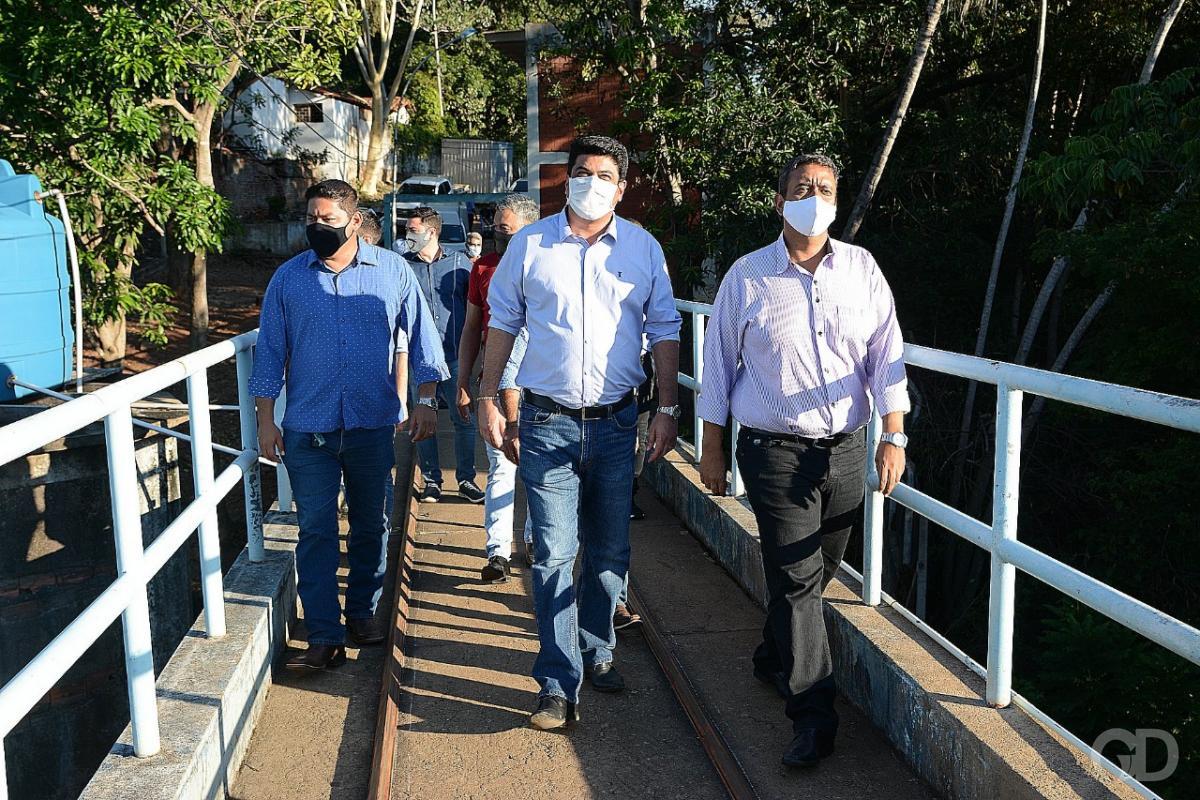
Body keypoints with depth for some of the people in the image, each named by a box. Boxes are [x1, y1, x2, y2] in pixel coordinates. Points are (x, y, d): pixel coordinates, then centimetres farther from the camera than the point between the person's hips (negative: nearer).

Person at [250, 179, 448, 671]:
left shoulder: (393, 272, 1)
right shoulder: (287, 279, 3)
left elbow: (420, 338, 6)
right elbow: (270, 353, 6)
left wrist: (425, 401, 1)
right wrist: (266, 422, 3)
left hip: (374, 426, 0)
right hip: (308, 428, 0)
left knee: (370, 525, 12)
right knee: (315, 531, -2)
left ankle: (363, 613, 30)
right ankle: (324, 638, 3)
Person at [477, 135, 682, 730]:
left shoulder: (644, 249, 5)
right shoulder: (530, 245, 2)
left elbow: (664, 330, 8)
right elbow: (502, 322, 7)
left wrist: (667, 408, 2)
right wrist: (488, 399, 2)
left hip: (616, 423, 2)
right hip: (547, 421, -2)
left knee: (610, 552, 12)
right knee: (553, 554, -4)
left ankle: (597, 653, 31)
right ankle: (558, 683, 2)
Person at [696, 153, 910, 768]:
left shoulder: (862, 269, 5)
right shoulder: (747, 277, -1)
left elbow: (886, 356, 6)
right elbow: (718, 365, 4)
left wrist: (893, 437, 0)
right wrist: (712, 450, 4)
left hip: (846, 449, 3)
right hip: (775, 451, -3)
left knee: (818, 572, 15)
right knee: (796, 578, -5)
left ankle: (774, 660, 40)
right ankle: (813, 714, 3)